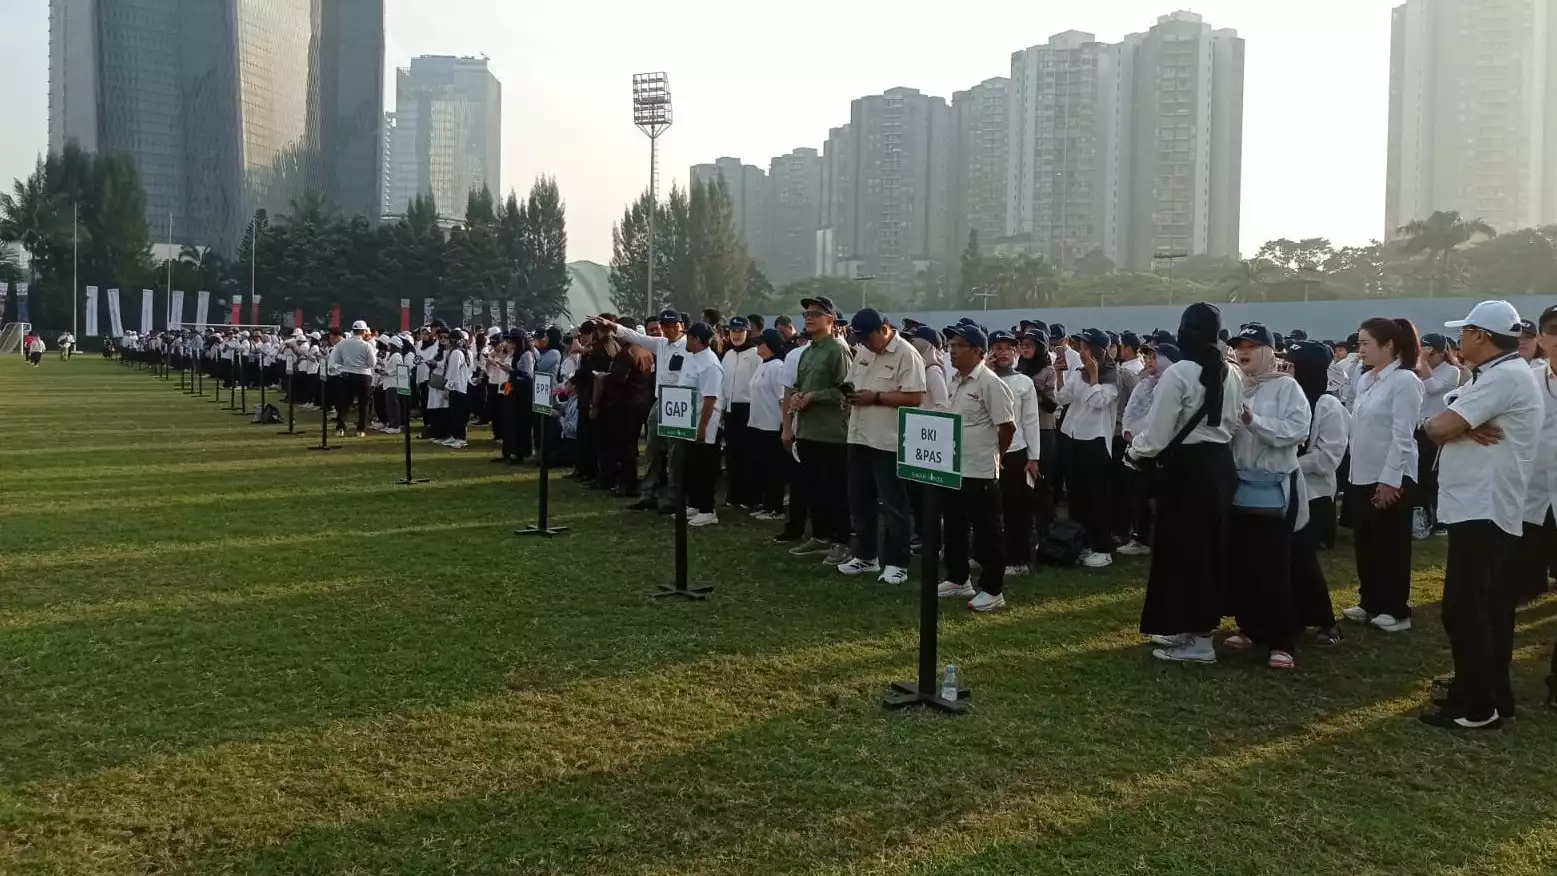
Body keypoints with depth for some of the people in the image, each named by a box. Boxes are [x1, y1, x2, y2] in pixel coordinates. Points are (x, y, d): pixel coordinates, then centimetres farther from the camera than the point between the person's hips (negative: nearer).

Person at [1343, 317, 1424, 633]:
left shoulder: (1405, 381, -14)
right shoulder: (1365, 380, 9)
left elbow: (1402, 436, -18)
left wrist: (1389, 480, -20)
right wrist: (1354, 471, 12)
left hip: (1391, 478, -7)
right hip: (1362, 476, 7)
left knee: (1391, 546, 3)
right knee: (1366, 544, 13)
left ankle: (1396, 610, 14)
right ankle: (1370, 603, 25)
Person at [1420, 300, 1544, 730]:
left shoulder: (1504, 376, -17)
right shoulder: (1499, 375, 17)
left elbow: (1438, 428, -22)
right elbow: (1444, 426, 9)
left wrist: (1457, 427, -1)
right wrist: (1467, 428, -12)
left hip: (1482, 510, -10)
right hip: (1486, 509, 10)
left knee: (1464, 610, -6)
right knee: (1488, 609, 15)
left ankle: (1476, 706, 1)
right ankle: (1491, 694, 24)